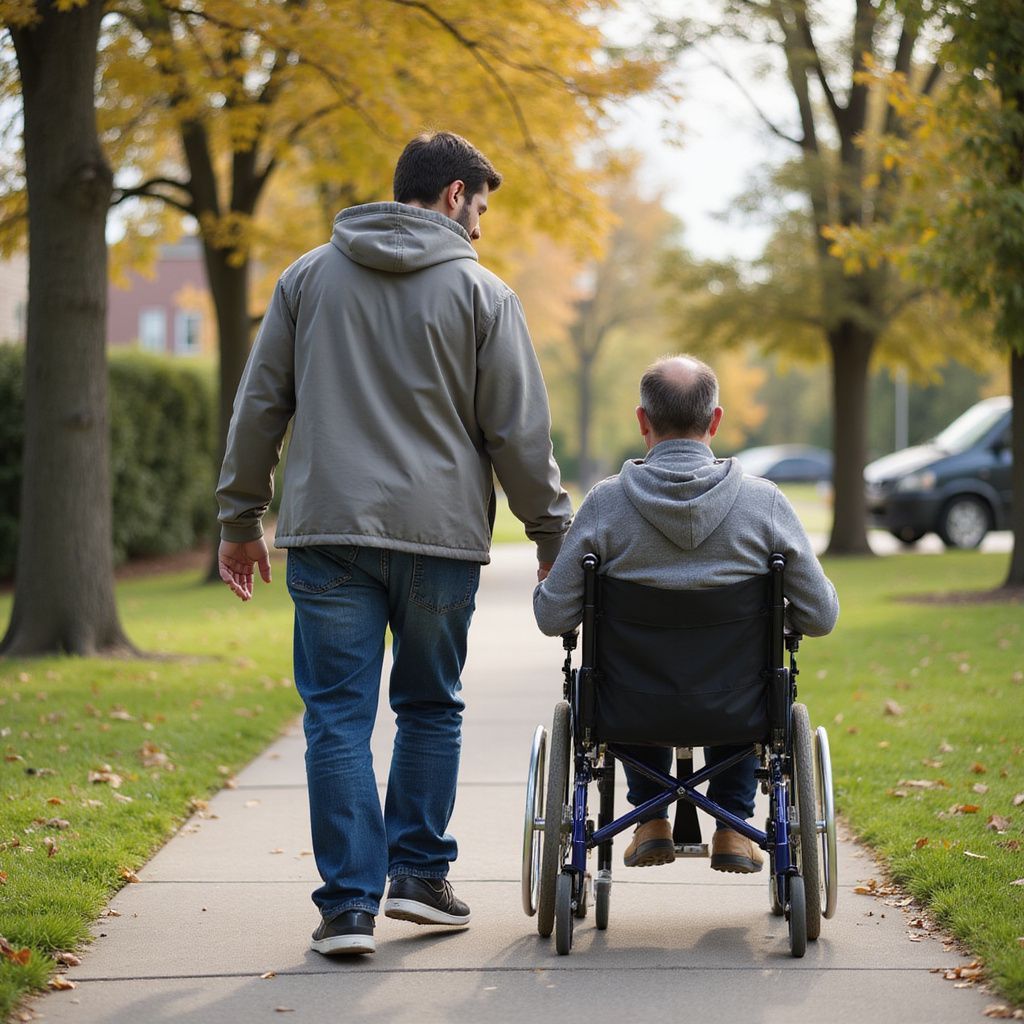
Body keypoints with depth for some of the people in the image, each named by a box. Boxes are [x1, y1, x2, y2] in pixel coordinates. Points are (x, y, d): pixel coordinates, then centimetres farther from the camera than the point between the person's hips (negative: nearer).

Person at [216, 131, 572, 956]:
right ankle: (419, 872, 16)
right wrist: (553, 537, 10)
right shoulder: (481, 293, 1)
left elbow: (259, 406, 10)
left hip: (328, 532, 1)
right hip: (440, 535, -1)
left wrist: (241, 518, 16)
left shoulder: (310, 276, 10)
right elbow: (520, 433, 0)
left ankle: (350, 902, -1)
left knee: (339, 716, 2)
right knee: (431, 708, 15)